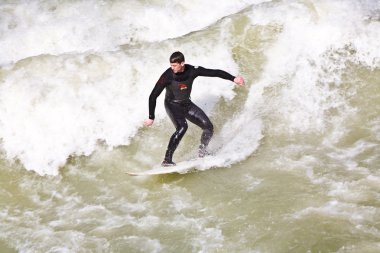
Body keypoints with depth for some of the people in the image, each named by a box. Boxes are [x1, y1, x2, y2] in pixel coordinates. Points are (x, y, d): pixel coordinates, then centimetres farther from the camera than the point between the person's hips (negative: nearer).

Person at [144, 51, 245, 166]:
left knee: (208, 127, -5)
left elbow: (215, 72, -11)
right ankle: (167, 160, -32)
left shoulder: (192, 71, -18)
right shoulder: (167, 76, -25)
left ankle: (202, 152, 22)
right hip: (172, 105, -4)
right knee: (182, 127, -31)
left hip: (187, 104, 4)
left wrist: (233, 79, -18)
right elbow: (153, 96, -21)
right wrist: (151, 118, -23)